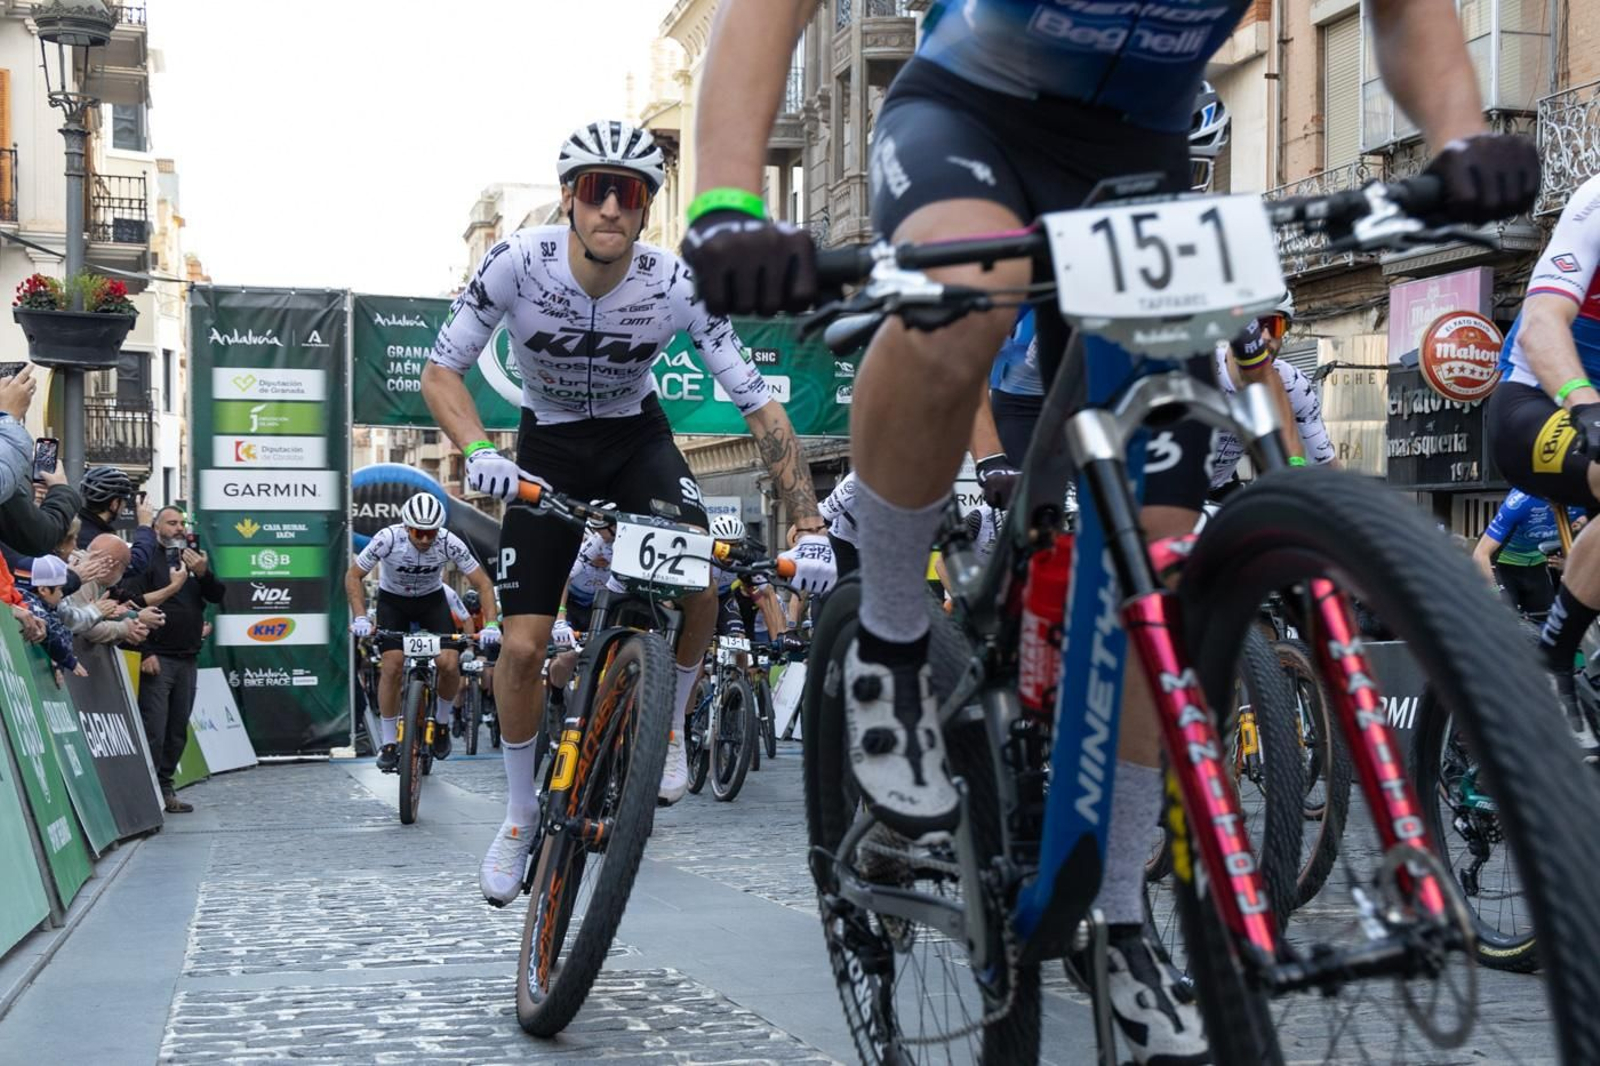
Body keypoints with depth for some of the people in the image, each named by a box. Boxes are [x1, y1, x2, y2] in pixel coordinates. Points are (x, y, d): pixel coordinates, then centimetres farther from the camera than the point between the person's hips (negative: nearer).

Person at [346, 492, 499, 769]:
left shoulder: (450, 543, -27)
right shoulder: (388, 538, -30)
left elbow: (483, 583, -20)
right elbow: (353, 575, -19)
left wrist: (490, 625, -33)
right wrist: (360, 617, -32)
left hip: (432, 600, 1)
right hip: (392, 602, -1)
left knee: (449, 664, -18)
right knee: (392, 666, -16)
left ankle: (442, 723, 10)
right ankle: (389, 743, -2)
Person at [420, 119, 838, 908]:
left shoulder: (679, 286, -25)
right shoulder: (519, 264, -25)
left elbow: (760, 408, -22)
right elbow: (441, 372, -16)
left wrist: (810, 527, -31)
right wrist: (475, 453, -37)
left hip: (636, 439, 0)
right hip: (548, 446, 0)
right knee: (523, 644, -8)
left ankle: (668, 726, 0)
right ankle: (521, 814, 16)